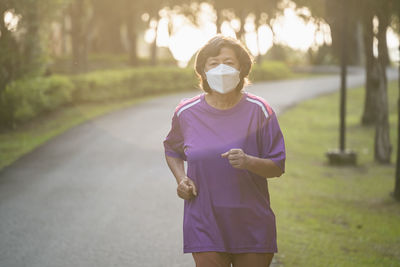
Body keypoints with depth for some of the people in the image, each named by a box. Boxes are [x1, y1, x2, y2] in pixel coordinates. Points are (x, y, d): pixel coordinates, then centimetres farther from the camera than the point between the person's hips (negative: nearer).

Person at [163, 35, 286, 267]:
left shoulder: (259, 111, -4)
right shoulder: (186, 113, 1)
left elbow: (278, 167, -3)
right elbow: (172, 151, 21)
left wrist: (248, 162, -23)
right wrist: (181, 179, 2)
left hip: (252, 226, 0)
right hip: (205, 226, 0)